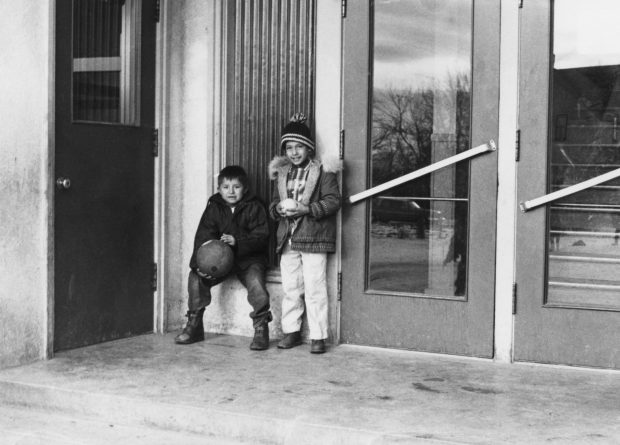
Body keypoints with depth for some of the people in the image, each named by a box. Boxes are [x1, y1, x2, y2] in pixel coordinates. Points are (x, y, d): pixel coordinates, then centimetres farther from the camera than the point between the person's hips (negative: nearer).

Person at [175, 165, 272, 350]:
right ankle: (194, 326, 1)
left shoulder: (254, 207, -4)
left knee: (256, 283, -31)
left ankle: (261, 330, -13)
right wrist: (199, 264, -20)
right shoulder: (214, 207, 4)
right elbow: (202, 236, -4)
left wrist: (237, 241, -30)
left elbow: (261, 237, -12)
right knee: (196, 276, -16)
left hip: (249, 258, -3)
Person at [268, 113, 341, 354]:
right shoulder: (282, 173, 15)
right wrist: (277, 208, -3)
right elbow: (274, 201, 21)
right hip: (287, 239, 6)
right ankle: (291, 331, 21)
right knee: (290, 288, 11)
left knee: (314, 289, -4)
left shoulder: (323, 171, -4)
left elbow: (333, 201, -10)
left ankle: (318, 336, 2)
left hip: (313, 238, -6)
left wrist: (307, 210, -20)